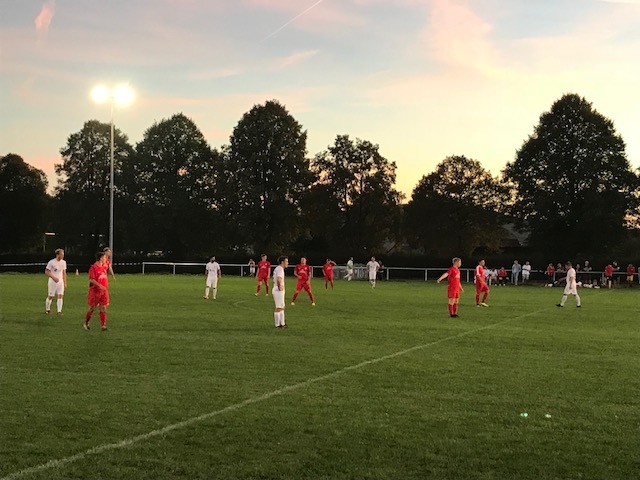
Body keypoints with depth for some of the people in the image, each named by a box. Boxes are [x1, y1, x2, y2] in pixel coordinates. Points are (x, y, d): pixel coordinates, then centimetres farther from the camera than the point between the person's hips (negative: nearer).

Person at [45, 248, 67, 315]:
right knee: (50, 296, 2)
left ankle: (59, 311, -6)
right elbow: (46, 272, -9)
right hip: (52, 282, -4)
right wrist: (54, 277, -20)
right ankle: (47, 309, 22)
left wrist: (65, 283, 11)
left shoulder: (63, 262, 6)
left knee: (61, 296, -7)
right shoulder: (51, 262, -11)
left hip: (60, 282, 4)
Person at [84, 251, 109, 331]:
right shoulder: (93, 268, -13)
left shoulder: (104, 267, 10)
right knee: (92, 308, 4)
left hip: (104, 291, 6)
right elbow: (91, 280, -20)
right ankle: (86, 323, 23)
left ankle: (103, 326, -1)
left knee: (103, 308, -1)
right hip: (95, 291, -6)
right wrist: (100, 286, -28)